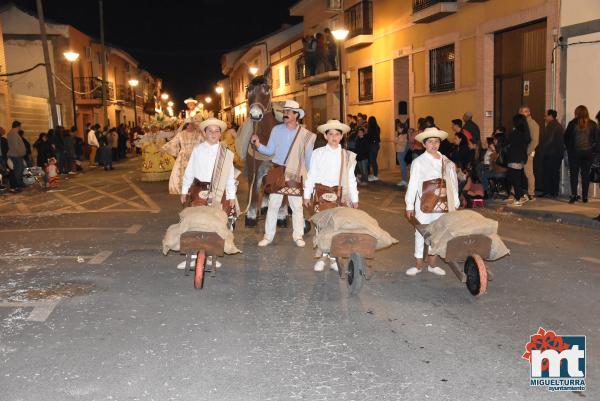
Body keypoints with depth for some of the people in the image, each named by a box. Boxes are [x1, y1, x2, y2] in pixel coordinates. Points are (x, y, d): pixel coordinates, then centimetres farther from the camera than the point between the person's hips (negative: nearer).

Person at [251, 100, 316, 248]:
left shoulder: (305, 134, -2)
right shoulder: (276, 129, 2)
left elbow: (309, 158, 2)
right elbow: (270, 151, 3)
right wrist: (258, 144, -13)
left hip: (295, 174, -1)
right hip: (277, 172, 1)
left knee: (297, 206, 5)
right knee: (273, 205, 4)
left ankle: (298, 236, 16)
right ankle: (268, 236, 13)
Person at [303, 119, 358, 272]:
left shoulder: (347, 155, 5)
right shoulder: (318, 153, 2)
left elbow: (351, 178, 9)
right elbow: (311, 175, 5)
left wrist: (355, 199, 8)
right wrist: (307, 195, 4)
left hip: (340, 194, 1)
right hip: (321, 193, -1)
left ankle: (333, 258, 14)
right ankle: (322, 257, 9)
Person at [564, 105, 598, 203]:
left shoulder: (572, 123, -4)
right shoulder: (593, 124, 0)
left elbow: (566, 137, 0)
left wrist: (569, 149, 11)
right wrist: (592, 148, 11)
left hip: (574, 152, -2)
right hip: (588, 153, 2)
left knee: (574, 173, 4)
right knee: (585, 174, 8)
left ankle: (574, 194, -9)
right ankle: (585, 196, 9)